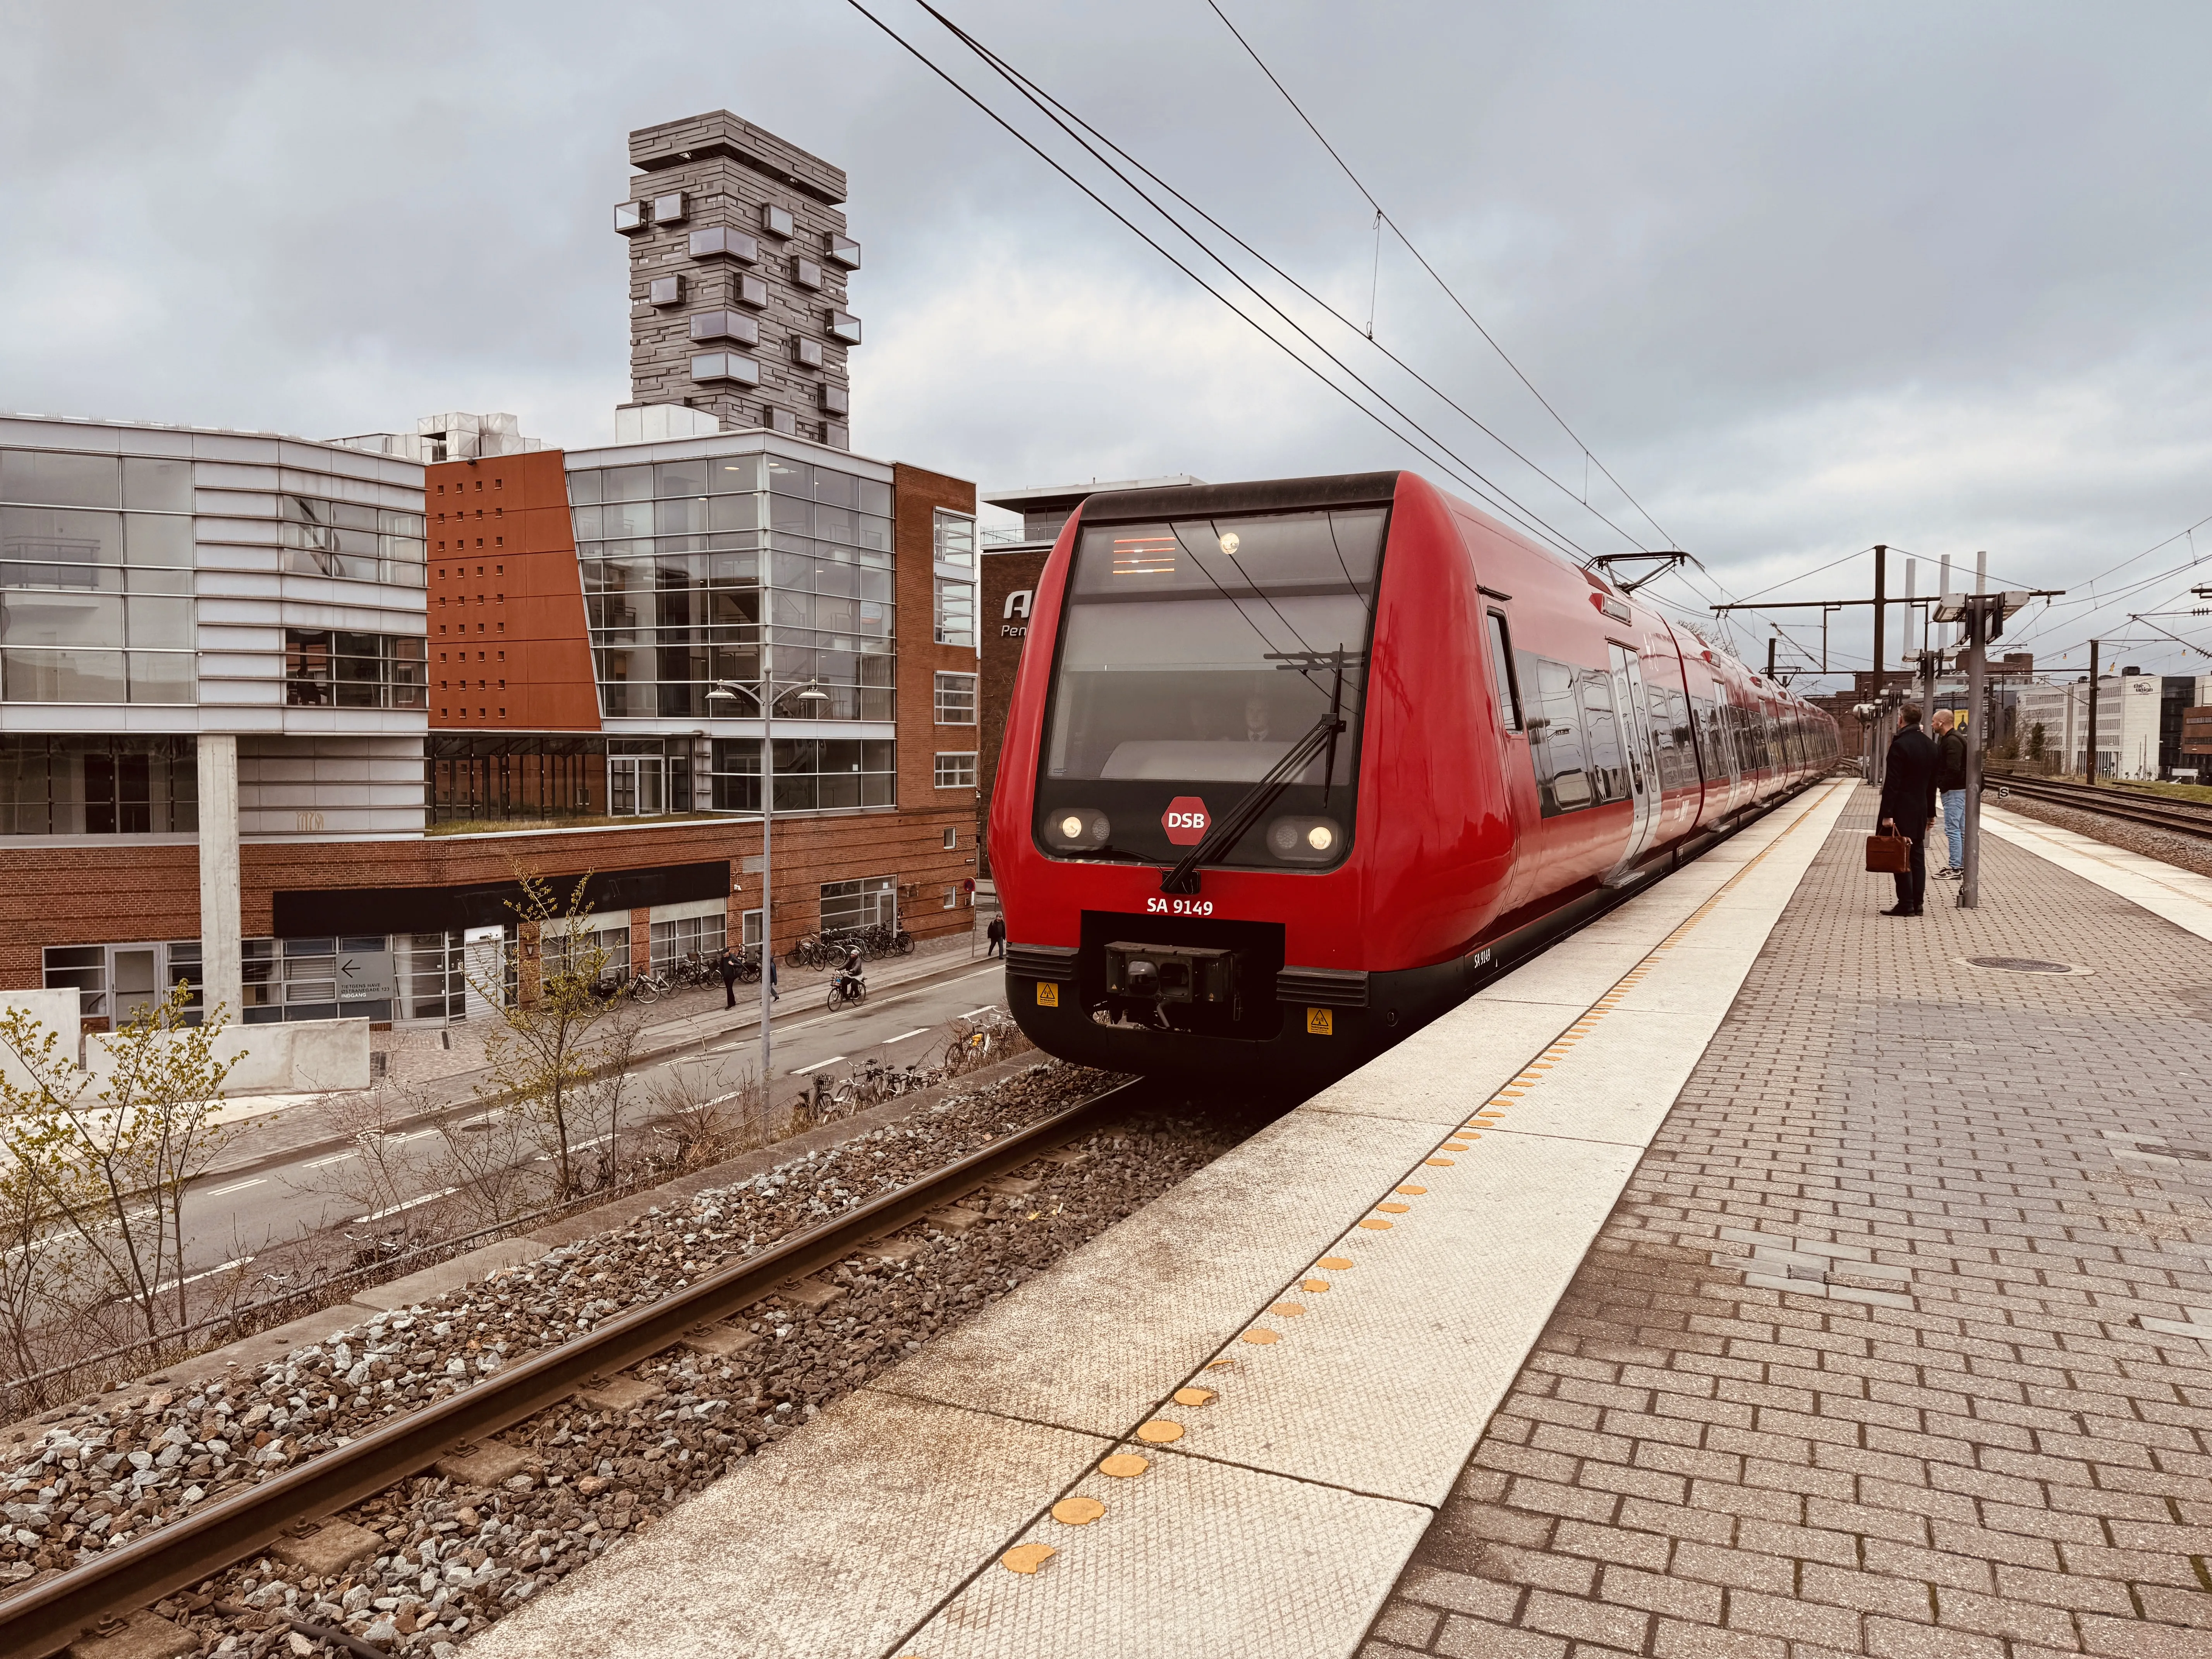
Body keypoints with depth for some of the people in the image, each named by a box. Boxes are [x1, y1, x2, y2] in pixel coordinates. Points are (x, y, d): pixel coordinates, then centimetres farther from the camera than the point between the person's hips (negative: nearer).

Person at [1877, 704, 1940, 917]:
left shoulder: (1900, 745, -15)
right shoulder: (1930, 746, 10)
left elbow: (1892, 783, -17)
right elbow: (1932, 782, 15)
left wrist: (1887, 814, -17)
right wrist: (1931, 813, 20)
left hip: (1901, 811, -8)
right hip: (1920, 811, 8)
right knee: (1918, 857, 10)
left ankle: (1906, 905, -5)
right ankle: (1917, 904, 13)